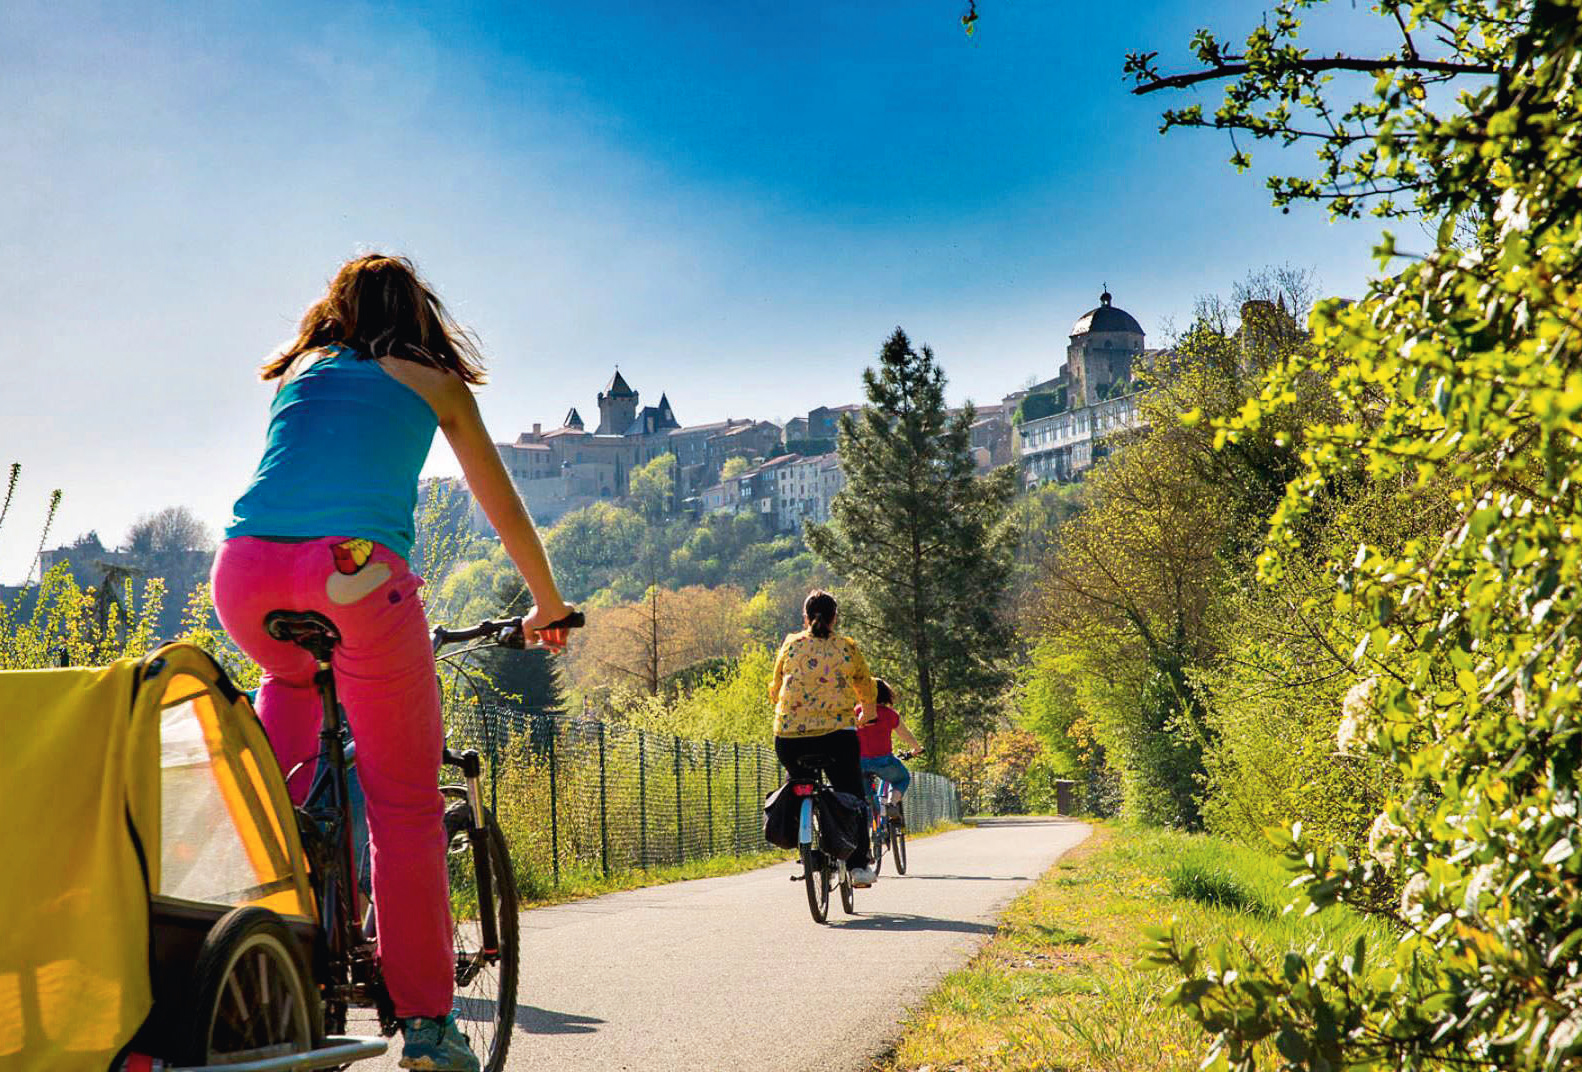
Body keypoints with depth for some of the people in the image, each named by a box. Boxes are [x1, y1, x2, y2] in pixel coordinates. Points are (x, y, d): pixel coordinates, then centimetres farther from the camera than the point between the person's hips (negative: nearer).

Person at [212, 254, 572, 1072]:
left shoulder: (298, 371, 30)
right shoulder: (434, 380, 22)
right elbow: (502, 505, 29)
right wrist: (548, 605, 43)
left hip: (244, 572, 4)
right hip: (355, 574, -3)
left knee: (291, 676, 37)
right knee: (405, 804, 6)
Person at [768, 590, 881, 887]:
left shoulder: (790, 645, 7)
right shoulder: (847, 648, 6)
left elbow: (774, 691, 17)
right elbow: (867, 689, 22)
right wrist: (866, 710, 44)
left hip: (789, 738, 1)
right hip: (837, 735, -1)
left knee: (798, 781, 29)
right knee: (852, 796, 14)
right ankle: (859, 864, 9)